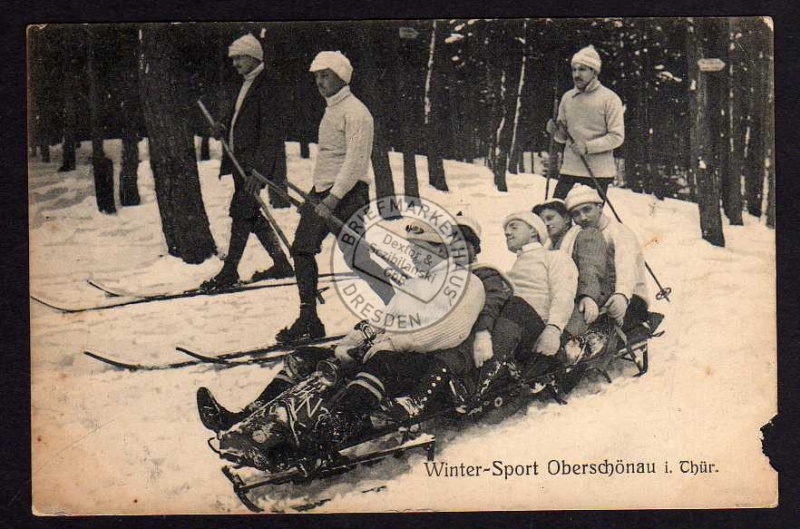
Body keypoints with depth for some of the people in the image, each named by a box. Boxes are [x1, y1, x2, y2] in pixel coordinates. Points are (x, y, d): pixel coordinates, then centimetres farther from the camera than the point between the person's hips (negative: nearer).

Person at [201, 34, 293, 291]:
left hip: (256, 164, -10)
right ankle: (281, 264, 20)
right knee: (252, 215, 12)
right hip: (242, 163, 10)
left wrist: (257, 170, -22)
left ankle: (229, 271, -4)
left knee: (241, 212, -9)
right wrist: (225, 131, 4)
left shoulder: (266, 87, -12)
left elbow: (270, 133, -18)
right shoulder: (247, 85, 18)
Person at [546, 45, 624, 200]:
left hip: (598, 173, -4)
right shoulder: (567, 98, 10)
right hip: (570, 169, 4)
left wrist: (588, 146, -19)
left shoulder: (609, 98, -5)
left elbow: (617, 136, -9)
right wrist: (556, 131, -6)